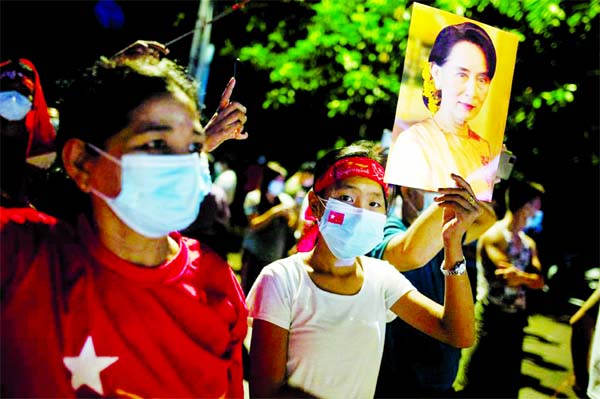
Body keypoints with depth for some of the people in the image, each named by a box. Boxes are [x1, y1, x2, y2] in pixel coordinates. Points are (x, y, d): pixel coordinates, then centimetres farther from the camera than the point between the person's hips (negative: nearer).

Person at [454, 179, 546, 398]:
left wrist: (519, 276, -20)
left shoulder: (529, 243, 10)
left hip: (516, 318, 8)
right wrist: (529, 277, -12)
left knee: (508, 381, 16)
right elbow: (510, 278, -25)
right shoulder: (494, 236, -14)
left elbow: (539, 281, -3)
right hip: (491, 316, -8)